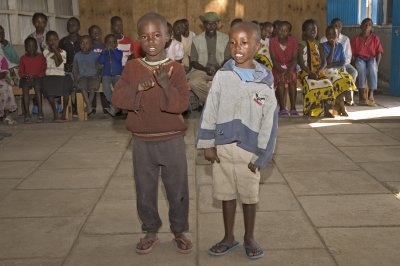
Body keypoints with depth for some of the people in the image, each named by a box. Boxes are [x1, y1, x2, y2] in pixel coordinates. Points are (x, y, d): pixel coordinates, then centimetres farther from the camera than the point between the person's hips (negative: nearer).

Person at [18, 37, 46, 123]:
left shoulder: (41, 57, 8)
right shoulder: (23, 58, 11)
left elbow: (44, 70, 2)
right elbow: (20, 71, 10)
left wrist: (37, 76, -15)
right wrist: (25, 76, -12)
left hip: (38, 78, -1)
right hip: (26, 78, 1)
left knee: (37, 87, -33)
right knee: (25, 88, -30)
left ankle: (40, 113, -31)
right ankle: (27, 113, -29)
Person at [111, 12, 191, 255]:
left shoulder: (176, 68, -7)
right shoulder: (132, 67, 0)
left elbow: (182, 104, -17)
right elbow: (117, 99, -7)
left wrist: (165, 83, -31)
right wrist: (138, 87, -23)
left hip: (172, 141, -2)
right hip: (142, 142, 2)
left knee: (177, 190, 9)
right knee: (145, 191, 13)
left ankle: (180, 232, 29)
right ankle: (151, 232, 32)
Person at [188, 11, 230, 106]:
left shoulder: (225, 38, 7)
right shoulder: (196, 40, 4)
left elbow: (227, 59, 9)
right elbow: (193, 62, 4)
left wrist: (220, 68, -13)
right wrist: (205, 69, -15)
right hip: (201, 70, -1)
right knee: (194, 83, -35)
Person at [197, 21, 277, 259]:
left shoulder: (264, 81, -6)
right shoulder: (222, 75, -3)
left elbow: (269, 121, -5)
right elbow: (210, 111, 0)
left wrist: (261, 156, -7)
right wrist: (208, 144, -2)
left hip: (249, 149, -1)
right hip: (222, 146, 2)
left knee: (250, 196, 12)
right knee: (227, 194, 14)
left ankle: (250, 238, 30)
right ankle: (229, 238, 30)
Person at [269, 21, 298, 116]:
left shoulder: (293, 41, -2)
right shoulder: (273, 41, -6)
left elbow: (294, 59, -7)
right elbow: (274, 59, -11)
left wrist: (290, 71, -25)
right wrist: (282, 70, -27)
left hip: (290, 67, 1)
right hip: (278, 68, -1)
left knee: (292, 77, -29)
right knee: (280, 78, -32)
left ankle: (293, 108, -25)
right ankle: (282, 108, -29)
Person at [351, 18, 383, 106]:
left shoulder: (375, 38, 10)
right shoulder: (356, 39, 8)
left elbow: (379, 52, 4)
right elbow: (352, 54, 4)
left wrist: (376, 65, -10)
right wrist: (355, 63, -14)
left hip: (371, 59, 0)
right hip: (360, 58, 0)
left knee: (372, 67, -37)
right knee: (360, 66, -38)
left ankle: (371, 95, -40)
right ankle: (362, 95, -42)